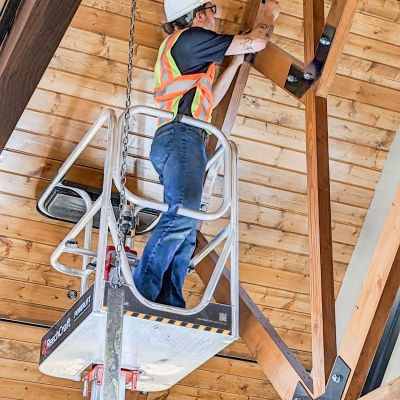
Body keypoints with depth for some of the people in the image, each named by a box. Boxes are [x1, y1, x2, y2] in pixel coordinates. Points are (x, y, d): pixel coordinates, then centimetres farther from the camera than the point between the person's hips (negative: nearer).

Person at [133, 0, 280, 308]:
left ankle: (168, 304, -10)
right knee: (182, 215, -26)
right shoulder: (191, 37, 3)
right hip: (181, 136, -10)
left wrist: (236, 62, 38)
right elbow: (256, 42, 4)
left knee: (186, 235, -1)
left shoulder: (186, 54, 32)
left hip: (184, 143, 10)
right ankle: (140, 293, -32)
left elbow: (208, 100, 37)